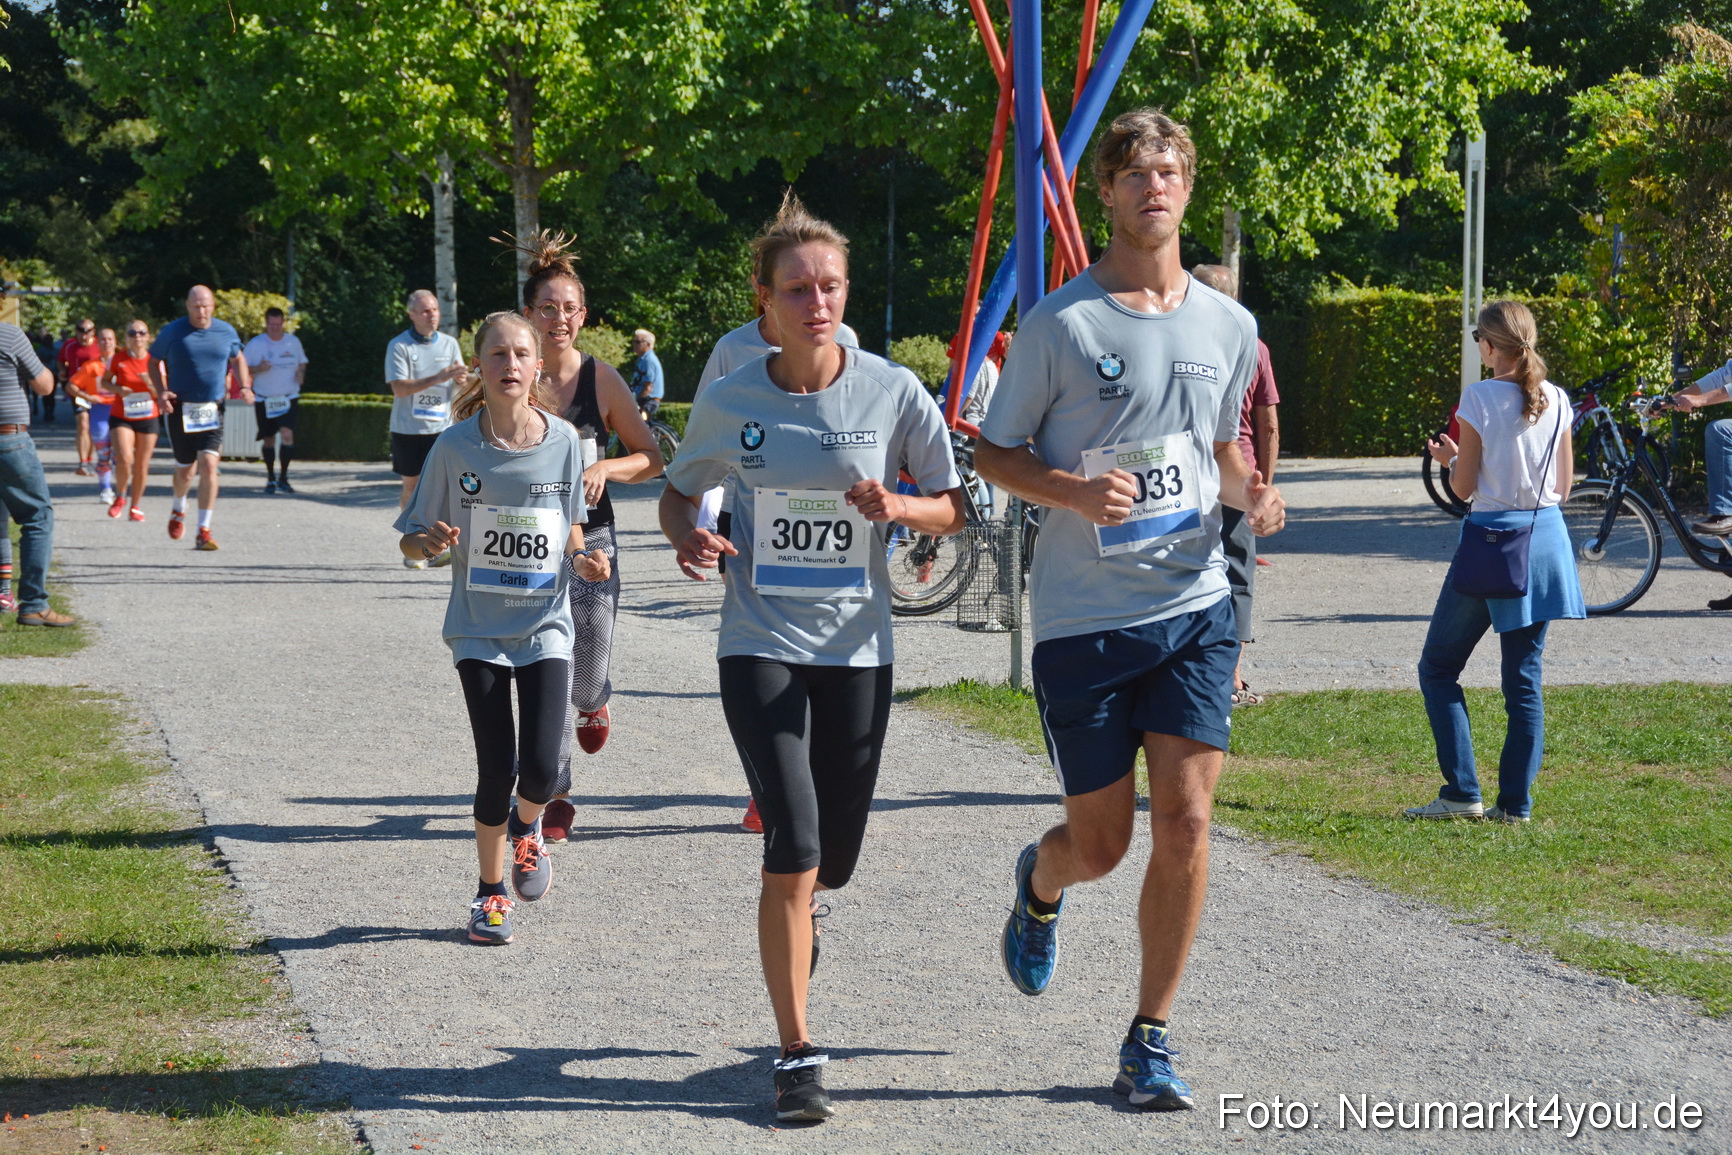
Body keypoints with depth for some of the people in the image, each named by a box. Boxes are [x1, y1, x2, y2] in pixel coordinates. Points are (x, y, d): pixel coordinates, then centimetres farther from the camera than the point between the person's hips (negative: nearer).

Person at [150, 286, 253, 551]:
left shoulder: (226, 331, 4)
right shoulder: (173, 332, -2)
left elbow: (237, 359, 22)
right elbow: (154, 362, 9)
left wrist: (244, 386, 5)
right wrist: (162, 391, -7)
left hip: (212, 411, 1)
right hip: (181, 410, -1)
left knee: (208, 466, -14)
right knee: (185, 470, 8)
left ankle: (204, 531, -10)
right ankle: (178, 510, 42)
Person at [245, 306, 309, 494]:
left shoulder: (293, 341, 4)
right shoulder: (255, 344, -3)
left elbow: (302, 361, 20)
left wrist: (301, 373, -2)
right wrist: (257, 369, -20)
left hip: (288, 397, 0)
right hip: (264, 399, 0)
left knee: (287, 434, -18)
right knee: (268, 440, 7)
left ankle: (283, 478, -9)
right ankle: (271, 478, 25)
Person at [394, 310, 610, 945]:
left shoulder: (564, 441, -2)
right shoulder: (455, 447, -7)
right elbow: (411, 539, 0)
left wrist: (584, 561, -10)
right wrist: (431, 542, -22)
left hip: (545, 624, 1)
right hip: (479, 630, -1)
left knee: (540, 767, -11)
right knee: (497, 767, -7)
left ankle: (526, 826, 26)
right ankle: (491, 892, 17)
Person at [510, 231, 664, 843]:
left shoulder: (601, 379, -3)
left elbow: (651, 458, 4)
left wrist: (605, 468, -13)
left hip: (591, 539, 0)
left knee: (589, 671, 3)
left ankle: (592, 702, 42)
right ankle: (554, 798, 9)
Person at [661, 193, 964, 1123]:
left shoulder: (893, 392, -6)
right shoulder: (729, 403, -4)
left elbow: (955, 507, 2)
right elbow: (678, 491, 11)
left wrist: (896, 509, -20)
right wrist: (686, 537, -11)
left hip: (857, 647, 1)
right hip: (760, 645, -1)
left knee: (833, 859, 10)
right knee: (793, 849, -14)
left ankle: (800, 908, 50)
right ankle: (796, 1055, -3)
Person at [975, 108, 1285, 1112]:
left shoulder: (1228, 325, 8)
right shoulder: (1061, 324, -5)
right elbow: (993, 453, 1)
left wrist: (1251, 493, 0)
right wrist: (1073, 490, -18)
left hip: (1195, 606, 3)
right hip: (1084, 617, -3)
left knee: (1185, 822, -8)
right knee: (1100, 842, 5)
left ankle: (1152, 1041, 6)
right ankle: (1040, 886, 43)